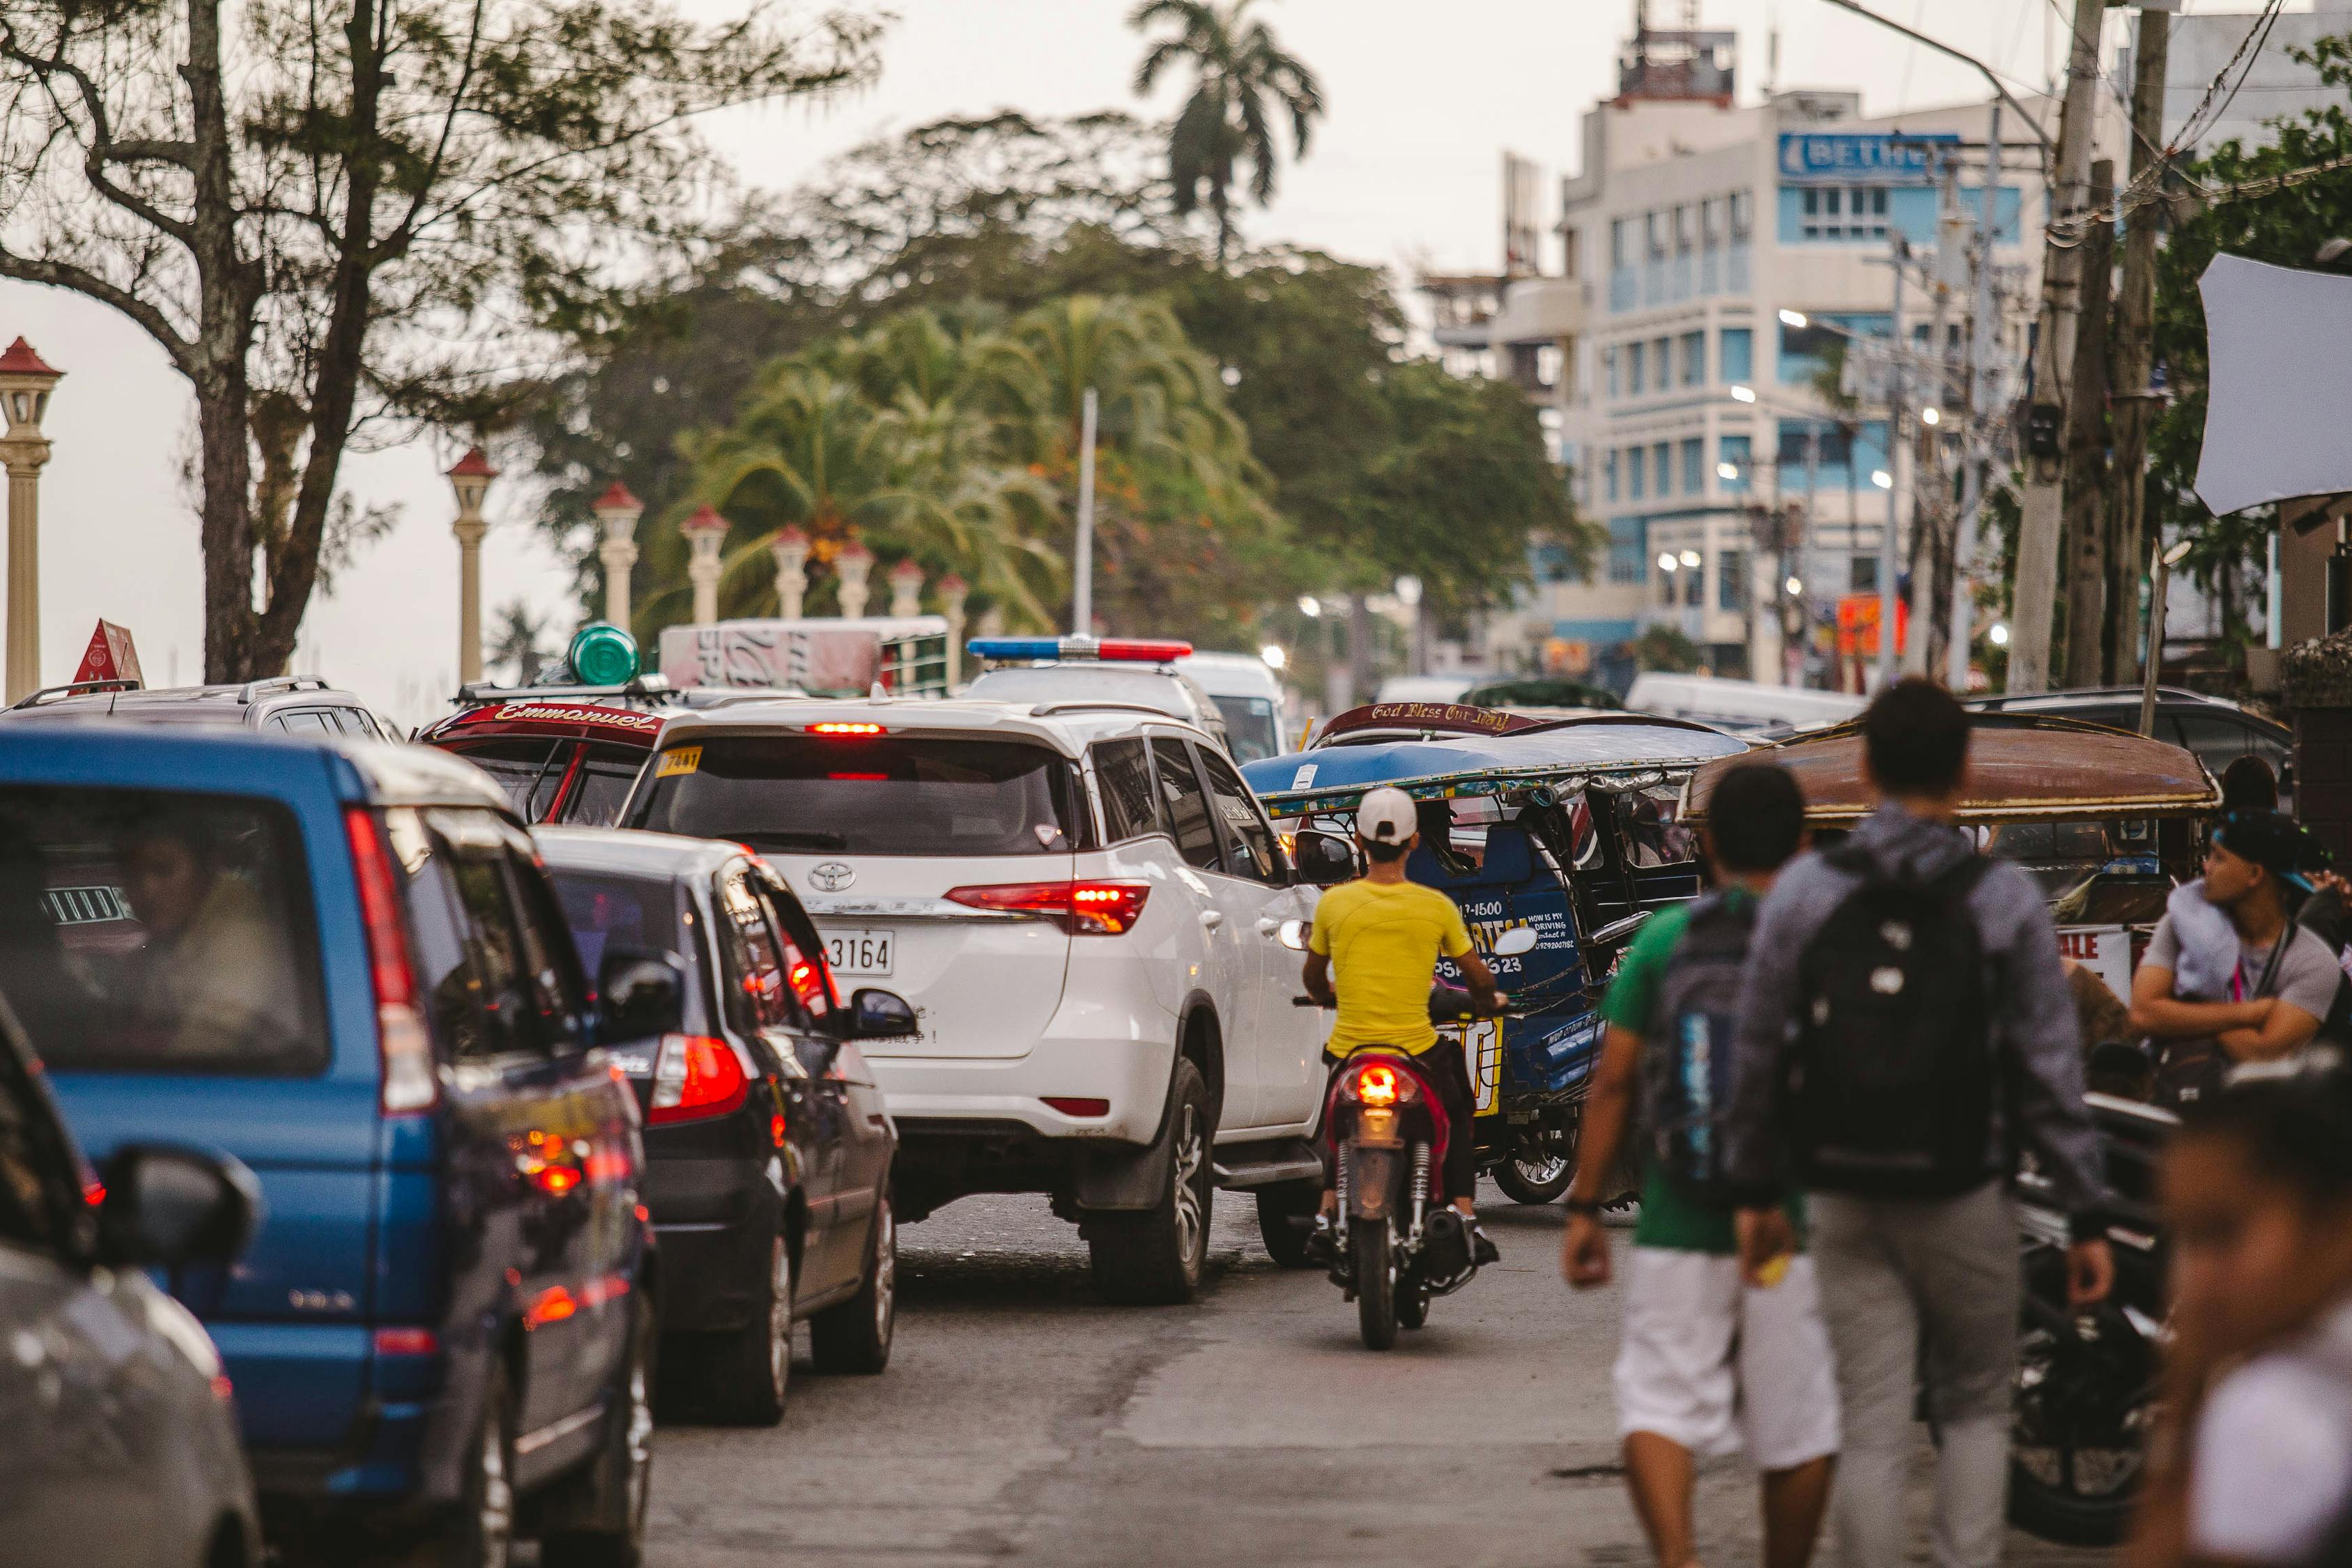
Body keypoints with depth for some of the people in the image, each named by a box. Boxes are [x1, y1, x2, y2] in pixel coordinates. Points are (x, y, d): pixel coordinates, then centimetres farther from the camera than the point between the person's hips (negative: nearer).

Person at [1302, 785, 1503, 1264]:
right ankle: (1467, 1221, 11)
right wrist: (1488, 1001, 29)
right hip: (1416, 1047, -1)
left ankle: (1327, 1214, 16)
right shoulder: (1436, 906, -5)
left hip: (1349, 1050, 1)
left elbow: (1313, 978, 13)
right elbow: (1480, 979, 6)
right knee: (1456, 1119, 25)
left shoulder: (1333, 903, -3)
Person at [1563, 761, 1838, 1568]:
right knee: (1797, 1426, 11)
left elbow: (1612, 1083, 0)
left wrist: (1584, 1209, 7)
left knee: (1660, 1407, 0)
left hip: (1679, 1228, 0)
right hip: (1794, 1227, 0)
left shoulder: (1663, 941, 0)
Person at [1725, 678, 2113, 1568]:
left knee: (1872, 1432, 4)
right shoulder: (2004, 899, -6)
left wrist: (1756, 1190, 14)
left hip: (1845, 1202, 2)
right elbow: (2050, 1069, -6)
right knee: (1976, 1409, 14)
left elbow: (1758, 1053, 3)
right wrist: (2086, 1217, -2)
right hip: (1965, 1197, -1)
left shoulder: (1803, 891, 0)